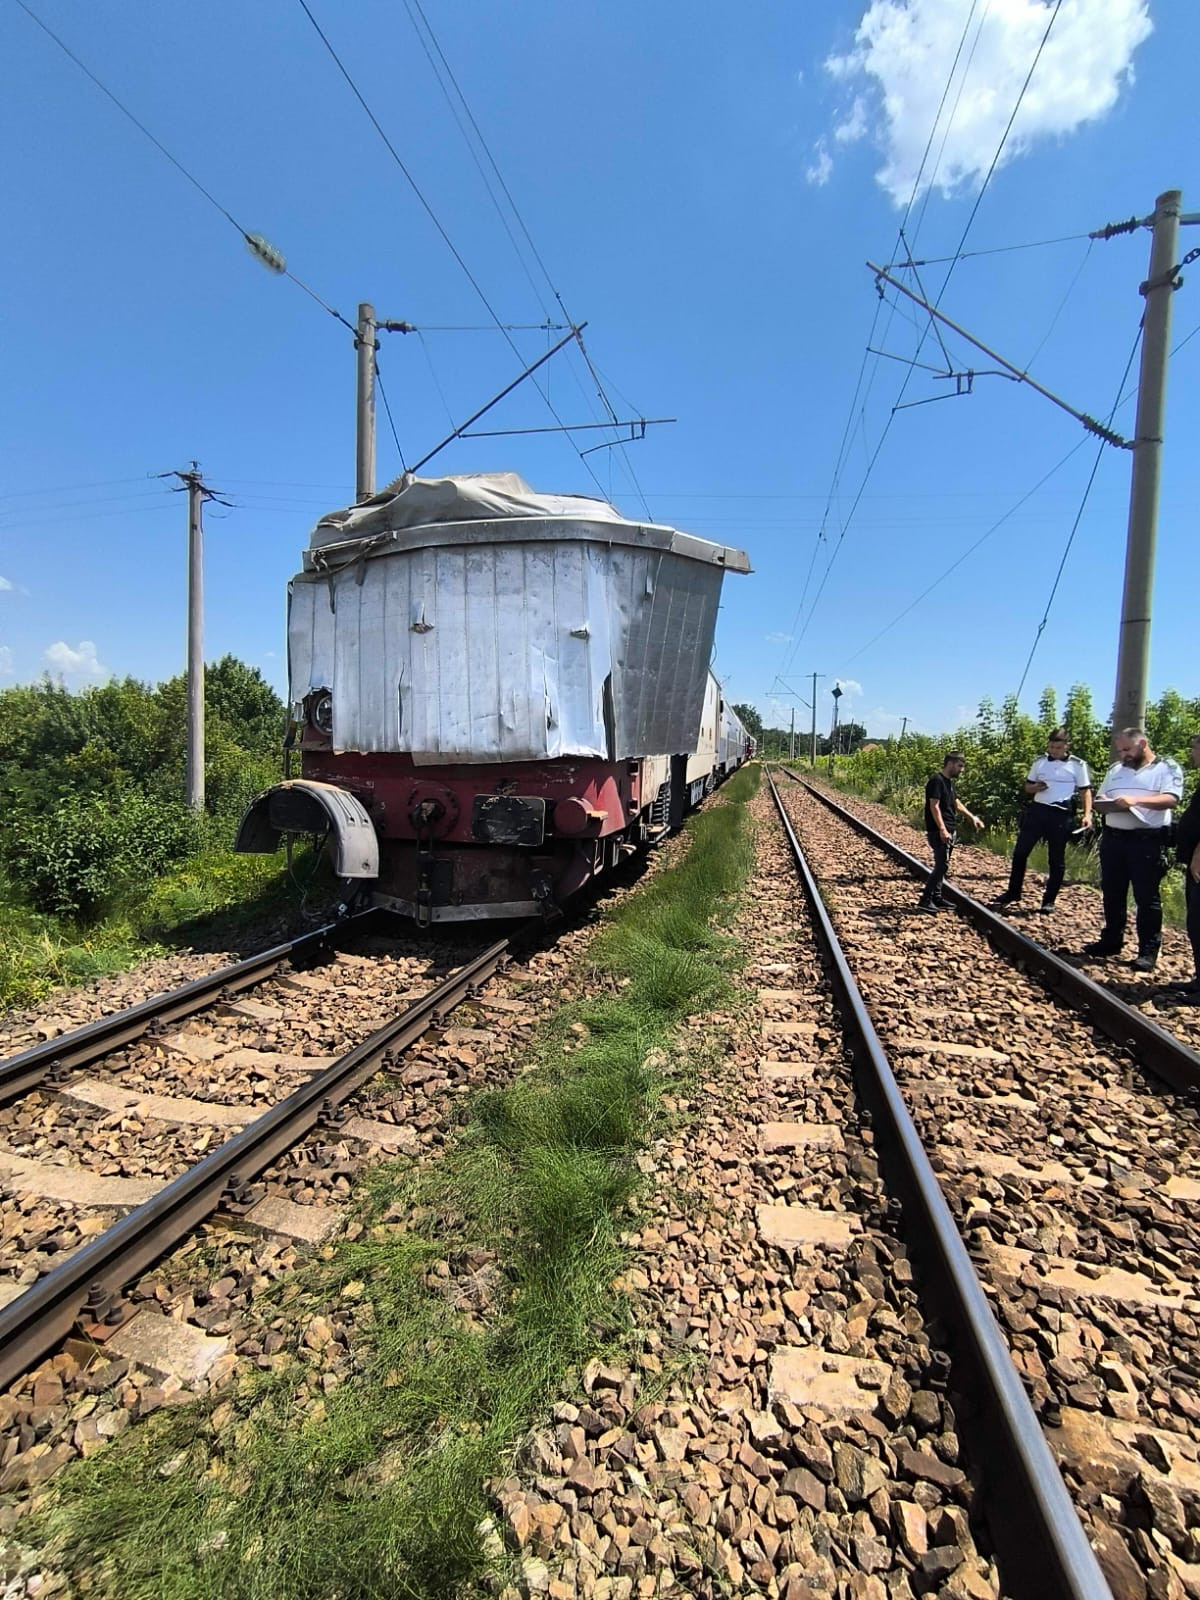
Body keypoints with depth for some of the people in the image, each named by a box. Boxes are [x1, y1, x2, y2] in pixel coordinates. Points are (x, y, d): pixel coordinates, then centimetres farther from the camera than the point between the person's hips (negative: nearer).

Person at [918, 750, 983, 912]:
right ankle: (925, 901, -10)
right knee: (942, 865, -12)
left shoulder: (949, 782, 16)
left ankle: (936, 898, 18)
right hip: (939, 832, -10)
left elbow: (957, 803, 30)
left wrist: (972, 817, 27)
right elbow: (934, 806, -20)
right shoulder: (937, 781, -13)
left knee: (942, 865, 12)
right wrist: (942, 829, -26)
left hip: (948, 831, 10)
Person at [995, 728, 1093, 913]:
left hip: (1061, 815, -3)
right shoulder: (1040, 761, 10)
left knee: (1057, 859, 4)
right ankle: (1013, 892, 15)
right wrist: (1035, 788, -8)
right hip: (1036, 810, 3)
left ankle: (1049, 900, 14)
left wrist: (1087, 814, -12)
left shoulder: (1078, 765, 0)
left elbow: (1086, 791, 2)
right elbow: (1027, 787, 16)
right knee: (1020, 852, 3)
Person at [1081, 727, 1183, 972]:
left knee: (1147, 897, 0)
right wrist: (1106, 805, -7)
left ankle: (1148, 951, 7)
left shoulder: (1167, 767, 0)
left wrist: (1136, 800, -27)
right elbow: (1098, 801, 16)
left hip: (1148, 841, -5)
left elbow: (1171, 799, -15)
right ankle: (1111, 941, 23)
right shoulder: (1115, 769, 16)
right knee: (1112, 894, 12)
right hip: (1113, 839, 5)